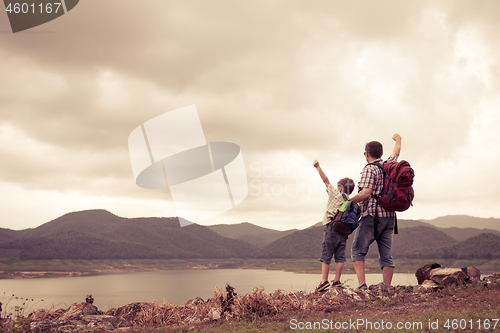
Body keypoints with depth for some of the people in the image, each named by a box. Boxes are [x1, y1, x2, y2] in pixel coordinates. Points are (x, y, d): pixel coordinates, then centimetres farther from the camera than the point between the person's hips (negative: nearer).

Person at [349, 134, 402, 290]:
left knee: (358, 250, -2)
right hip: (390, 216, 7)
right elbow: (396, 152, 36)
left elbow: (366, 193, -18)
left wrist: (348, 201, -8)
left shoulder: (369, 168, -7)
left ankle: (362, 284, -15)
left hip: (372, 216, -7)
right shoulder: (390, 165, 13)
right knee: (386, 255, 5)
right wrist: (398, 139, 54)